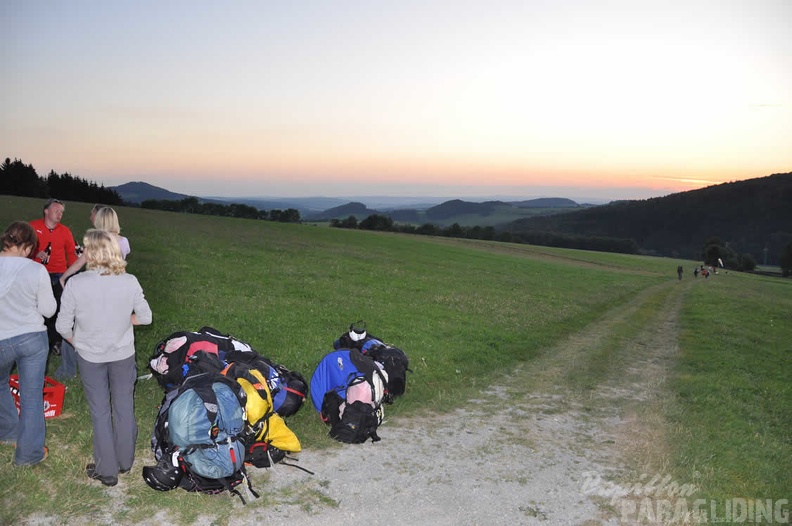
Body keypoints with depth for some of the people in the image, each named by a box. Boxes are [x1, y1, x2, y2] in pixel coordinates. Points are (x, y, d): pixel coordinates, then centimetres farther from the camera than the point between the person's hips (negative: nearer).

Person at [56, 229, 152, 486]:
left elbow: (63, 326, -10)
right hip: (123, 354, 1)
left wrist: (79, 343, 9)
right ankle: (125, 460, 34)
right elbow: (145, 317, -5)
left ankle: (107, 470, 22)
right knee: (124, 407, 17)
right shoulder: (129, 282, -14)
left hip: (90, 357, -1)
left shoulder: (75, 284, -18)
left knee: (100, 412, 12)